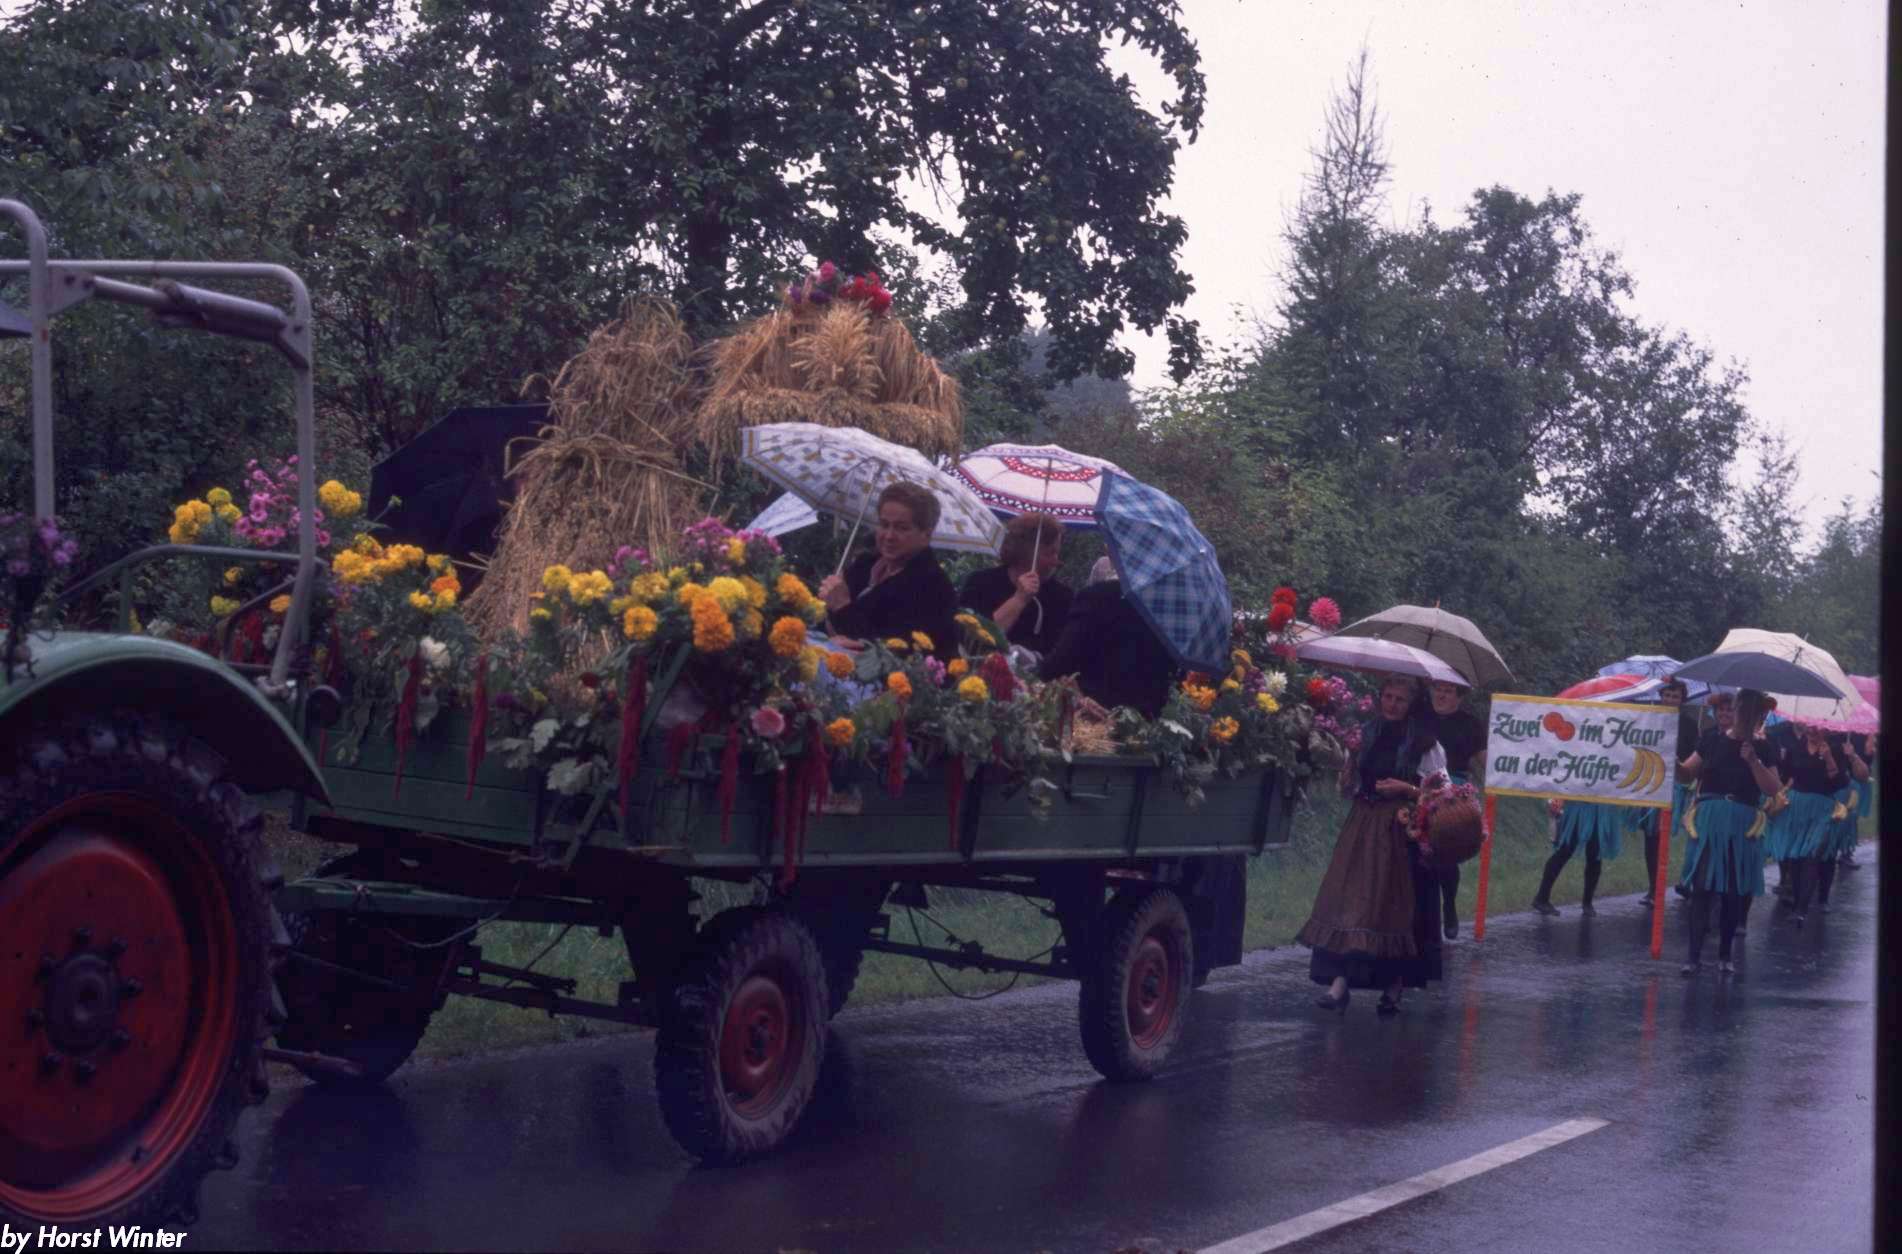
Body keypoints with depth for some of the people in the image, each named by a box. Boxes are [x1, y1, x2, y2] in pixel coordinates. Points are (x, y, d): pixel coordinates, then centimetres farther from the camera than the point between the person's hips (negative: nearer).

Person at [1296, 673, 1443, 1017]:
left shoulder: (1423, 741, -1)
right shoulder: (1366, 734, 12)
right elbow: (1348, 786, 17)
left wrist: (1406, 789, -17)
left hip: (1401, 830, -4)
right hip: (1362, 827, 4)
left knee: (1396, 906, -1)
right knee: (1348, 899, -6)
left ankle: (1394, 991, 9)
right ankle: (1339, 985, -9)